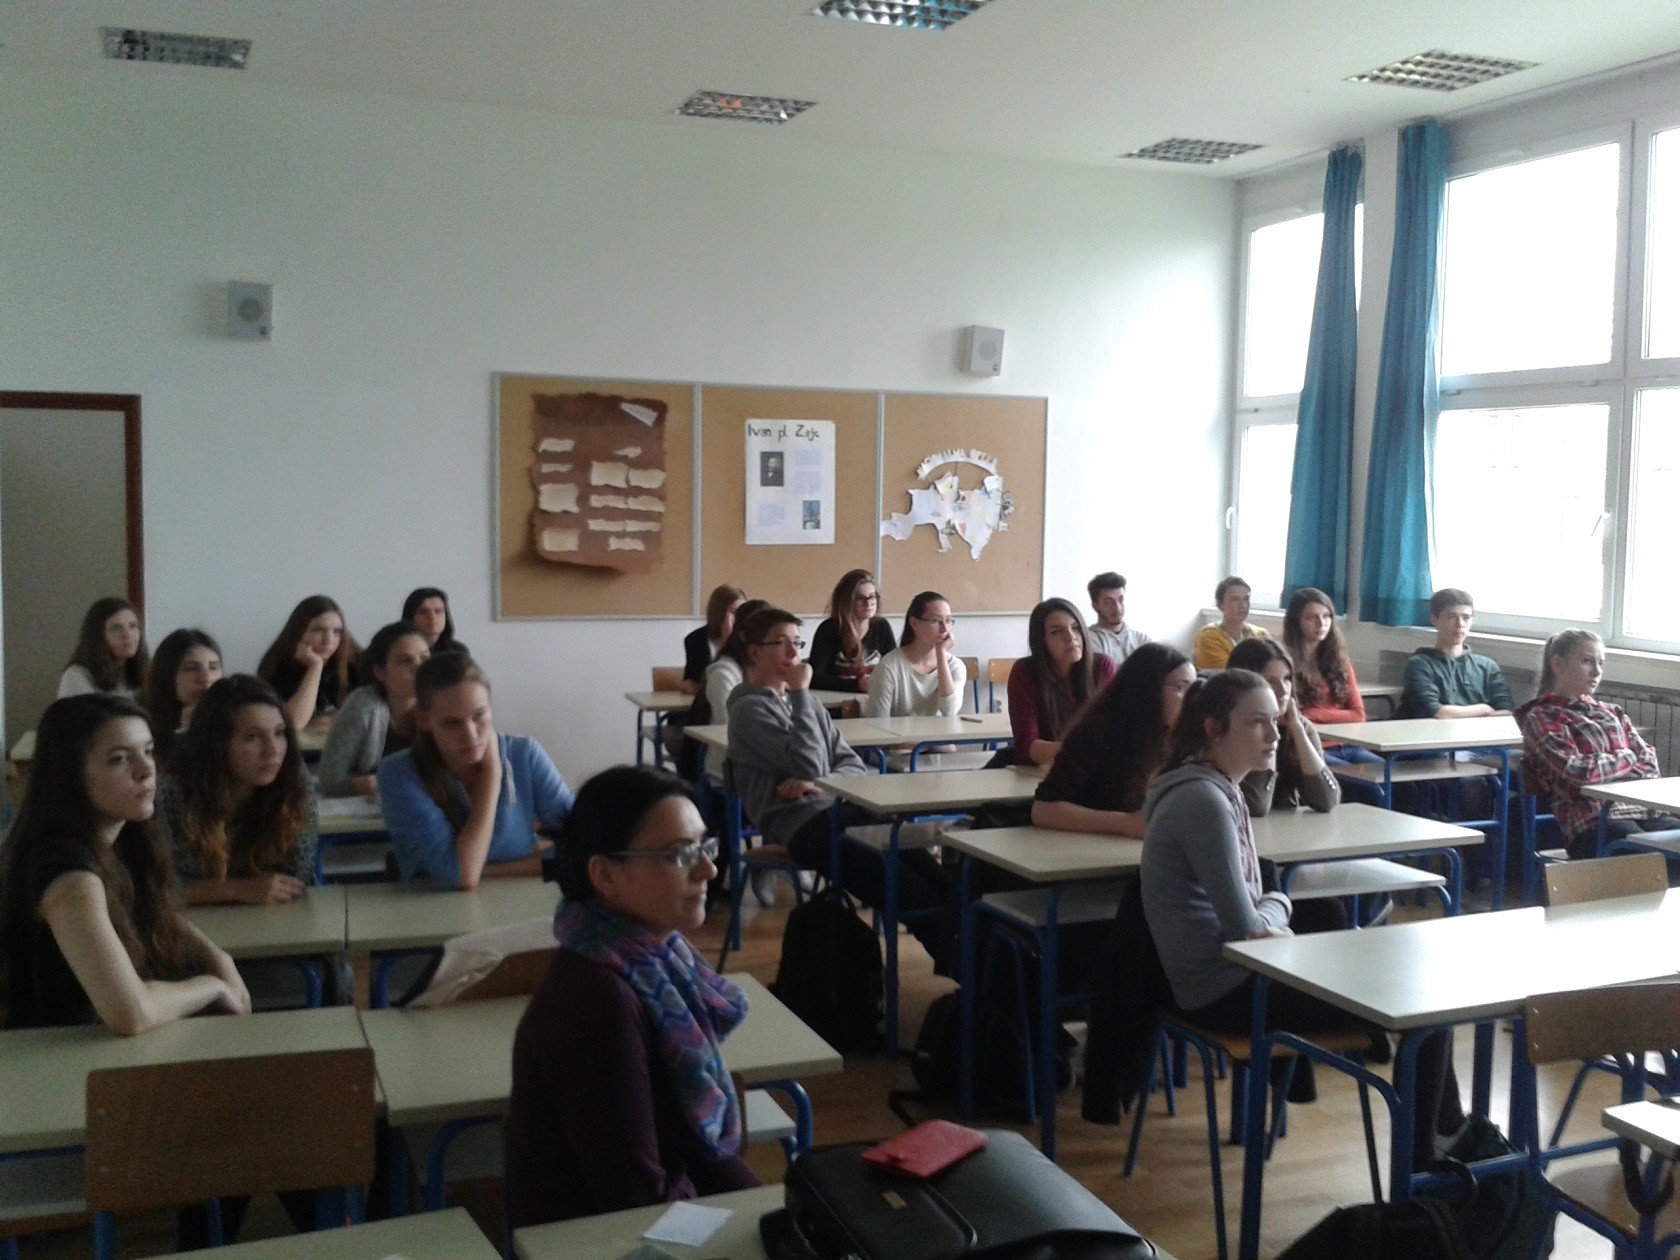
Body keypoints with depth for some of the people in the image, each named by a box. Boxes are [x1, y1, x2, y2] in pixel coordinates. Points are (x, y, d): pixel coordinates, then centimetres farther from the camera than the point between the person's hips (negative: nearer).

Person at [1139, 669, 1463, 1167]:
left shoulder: (1217, 789, 10)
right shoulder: (1203, 800, -21)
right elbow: (1245, 929, -22)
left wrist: (1273, 910, -6)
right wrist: (1279, 923, -1)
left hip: (1233, 973, 10)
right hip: (1228, 993, -10)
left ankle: (1451, 1126, 31)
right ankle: (1417, 1162, 10)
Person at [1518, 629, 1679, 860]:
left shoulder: (1611, 713, 27)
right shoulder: (1541, 718, 6)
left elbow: (1650, 764, 16)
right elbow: (1577, 771, -8)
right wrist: (1625, 758, 7)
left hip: (1643, 812, 6)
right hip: (1592, 823, -6)